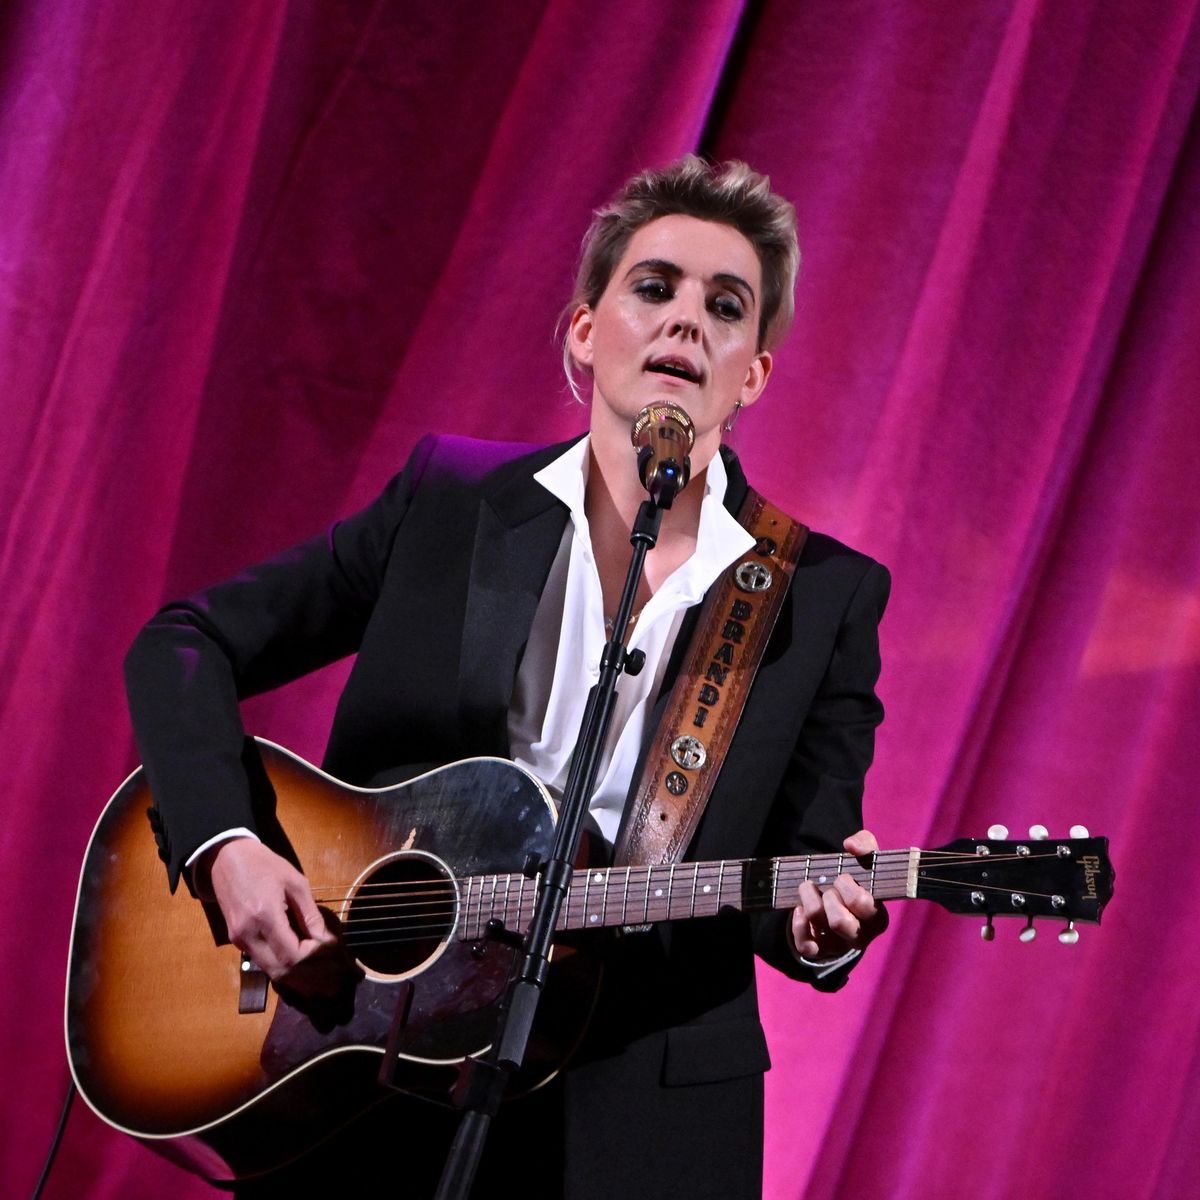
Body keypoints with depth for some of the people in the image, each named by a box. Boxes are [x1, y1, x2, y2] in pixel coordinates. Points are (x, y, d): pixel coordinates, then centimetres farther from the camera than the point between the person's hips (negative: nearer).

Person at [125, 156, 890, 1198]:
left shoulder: (828, 599, 3)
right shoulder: (445, 502, 5)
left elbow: (808, 864, 4)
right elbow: (187, 642, 7)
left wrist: (822, 925, -20)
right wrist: (225, 846, -9)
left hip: (645, 1113, 0)